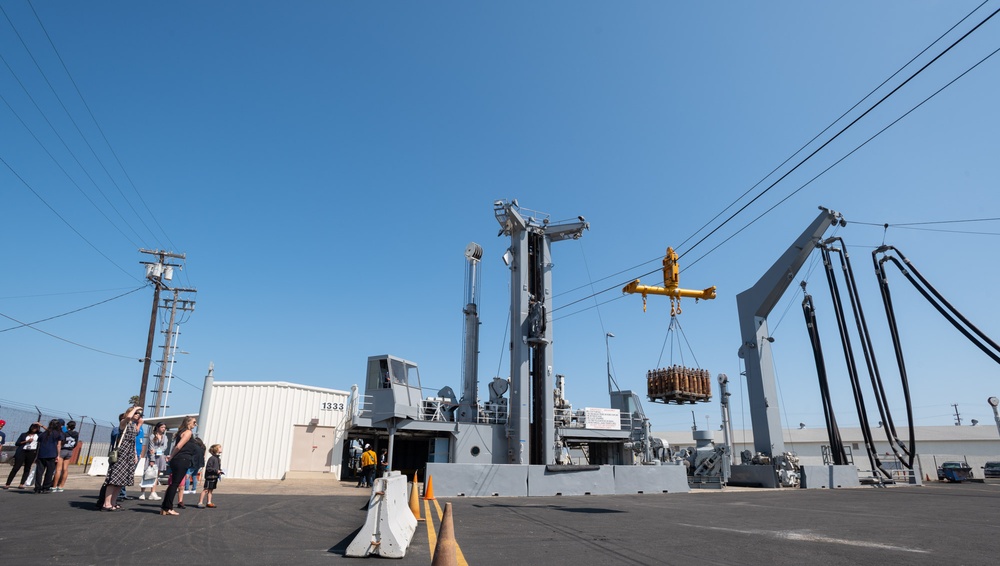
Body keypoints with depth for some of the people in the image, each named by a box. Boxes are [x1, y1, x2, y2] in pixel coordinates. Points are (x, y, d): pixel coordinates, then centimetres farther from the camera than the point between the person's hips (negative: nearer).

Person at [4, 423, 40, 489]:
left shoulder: (39, 435, 12)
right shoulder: (24, 434, 13)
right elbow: (17, 443, 6)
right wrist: (26, 441, -5)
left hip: (32, 452, 0)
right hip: (22, 451, 0)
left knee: (27, 469, -1)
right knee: (15, 468, -5)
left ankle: (22, 484, 3)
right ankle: (7, 484, 0)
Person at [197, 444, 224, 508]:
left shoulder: (219, 459, 13)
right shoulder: (212, 458, -15)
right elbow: (208, 468, -18)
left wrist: (220, 471, 4)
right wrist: (216, 471, -20)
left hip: (215, 477, 9)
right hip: (210, 476, -9)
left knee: (211, 490, 14)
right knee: (206, 490, -3)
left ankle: (209, 503, 19)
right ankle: (200, 503, 3)